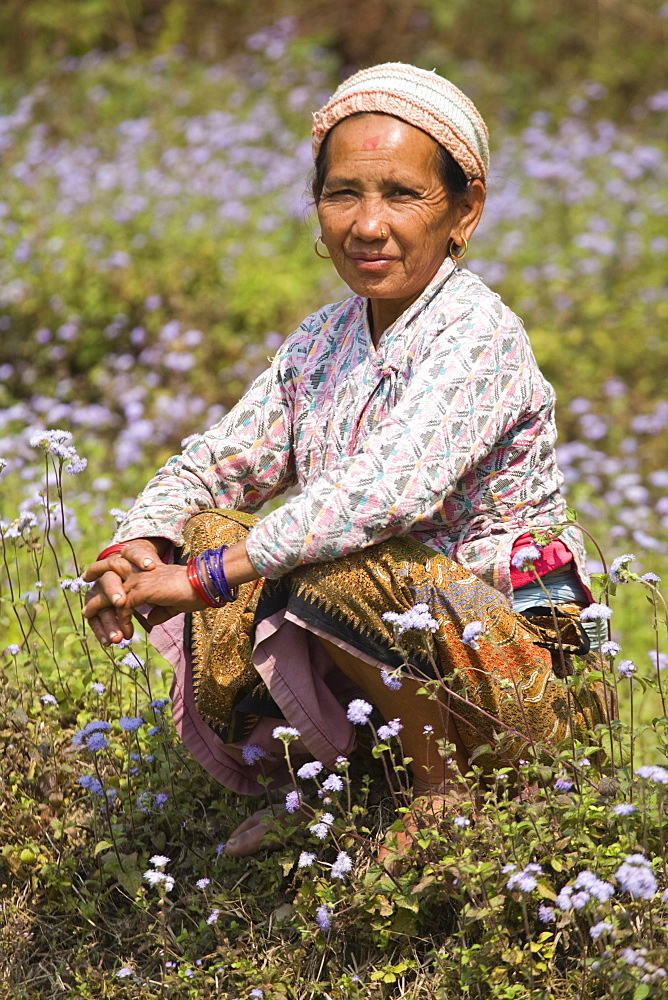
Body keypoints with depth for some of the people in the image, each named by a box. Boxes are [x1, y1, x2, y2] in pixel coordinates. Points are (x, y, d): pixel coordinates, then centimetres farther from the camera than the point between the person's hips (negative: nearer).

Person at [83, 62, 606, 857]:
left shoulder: (478, 336, -18)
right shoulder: (323, 340, 8)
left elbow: (388, 489, -33)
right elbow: (220, 461, 7)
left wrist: (204, 577, -33)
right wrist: (138, 545, -16)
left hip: (514, 673, -8)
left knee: (328, 572, -33)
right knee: (203, 530, -6)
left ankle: (443, 791, -10)